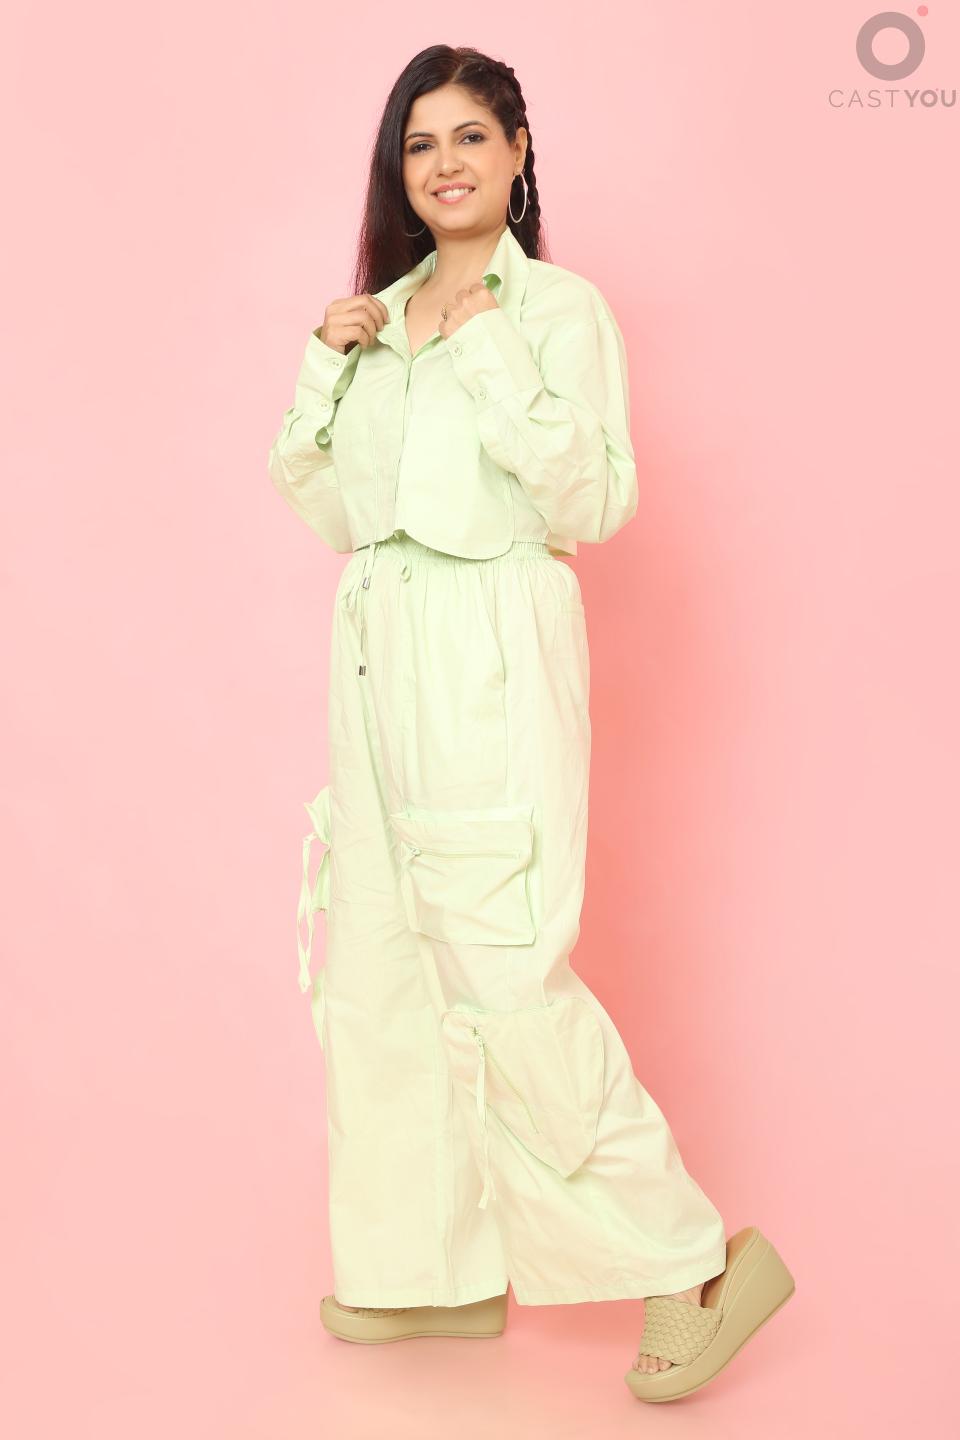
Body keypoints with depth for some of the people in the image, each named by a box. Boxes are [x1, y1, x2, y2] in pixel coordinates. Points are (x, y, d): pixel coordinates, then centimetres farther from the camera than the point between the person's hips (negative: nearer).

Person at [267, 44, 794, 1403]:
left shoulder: (560, 307, -2)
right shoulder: (381, 315, 16)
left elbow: (599, 503, -12)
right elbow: (325, 508, 14)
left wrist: (491, 363, -17)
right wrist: (328, 365, 1)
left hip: (494, 662, -7)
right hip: (382, 654, 7)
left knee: (504, 973, -10)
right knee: (382, 969, 9)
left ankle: (696, 1261, 4)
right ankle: (440, 1267, 24)